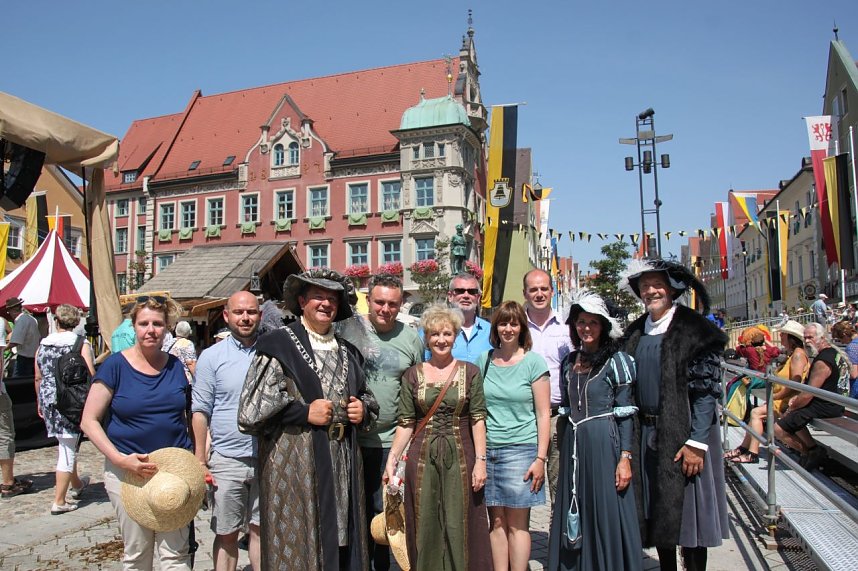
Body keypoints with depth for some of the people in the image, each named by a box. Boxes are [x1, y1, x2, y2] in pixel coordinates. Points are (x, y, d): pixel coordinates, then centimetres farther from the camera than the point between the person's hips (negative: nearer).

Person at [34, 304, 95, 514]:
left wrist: (40, 402, 23)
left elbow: (38, 377, 12)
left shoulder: (43, 345, 7)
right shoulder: (82, 345, -9)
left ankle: (76, 484, 41)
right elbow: (91, 375, -15)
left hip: (49, 401, 6)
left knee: (64, 445, 22)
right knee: (68, 449, 0)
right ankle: (59, 501, 2)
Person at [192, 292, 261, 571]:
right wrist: (200, 460, -5)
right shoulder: (212, 356, -1)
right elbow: (200, 411, -2)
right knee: (226, 534, 11)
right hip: (227, 461, -1)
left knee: (261, 528, 14)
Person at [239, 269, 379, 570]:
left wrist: (363, 409, 5)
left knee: (343, 544, 11)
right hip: (293, 462, -5)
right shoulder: (278, 343, -4)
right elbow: (251, 407, -9)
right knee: (297, 543, 2)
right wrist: (304, 412, -14)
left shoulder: (348, 350, 15)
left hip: (343, 463, 6)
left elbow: (365, 395, 27)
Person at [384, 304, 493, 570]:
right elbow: (406, 423, 2)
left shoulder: (470, 372, 1)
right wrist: (392, 459, -7)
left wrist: (480, 460, -7)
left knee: (460, 526, 5)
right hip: (423, 458, 1)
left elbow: (478, 419, -1)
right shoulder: (413, 375, 3)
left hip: (460, 458, -1)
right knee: (425, 526, 9)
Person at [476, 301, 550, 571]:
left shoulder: (534, 362, -1)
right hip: (487, 449, 3)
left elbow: (543, 414, -2)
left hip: (520, 449, -3)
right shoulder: (484, 360, 8)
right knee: (496, 522, 8)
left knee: (517, 524, 1)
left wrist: (541, 458, -7)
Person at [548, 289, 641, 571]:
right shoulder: (569, 362, 10)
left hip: (604, 443, -5)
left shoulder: (616, 360, -5)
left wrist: (625, 457, -13)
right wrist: (565, 448, 14)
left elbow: (626, 413, -7)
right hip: (573, 445, 5)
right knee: (574, 515, 12)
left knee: (606, 513, 2)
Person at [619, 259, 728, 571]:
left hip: (683, 433, -5)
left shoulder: (694, 328, -8)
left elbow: (706, 387, -12)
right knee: (657, 512, 14)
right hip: (646, 435, 5)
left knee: (688, 511, 4)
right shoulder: (636, 332, 9)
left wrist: (697, 442, -18)